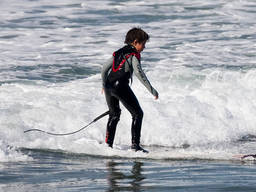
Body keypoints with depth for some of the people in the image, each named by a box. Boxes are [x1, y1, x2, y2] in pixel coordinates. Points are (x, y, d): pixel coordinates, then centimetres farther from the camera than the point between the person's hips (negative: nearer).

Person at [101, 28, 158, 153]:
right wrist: (151, 90, -15)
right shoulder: (134, 54, 1)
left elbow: (104, 69, 22)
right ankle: (135, 145, -5)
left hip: (108, 86, 7)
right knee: (137, 114, 3)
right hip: (120, 86, -7)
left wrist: (104, 85, 36)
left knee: (114, 114, 25)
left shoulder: (119, 52, 23)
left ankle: (108, 144, 20)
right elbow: (138, 72, -14)